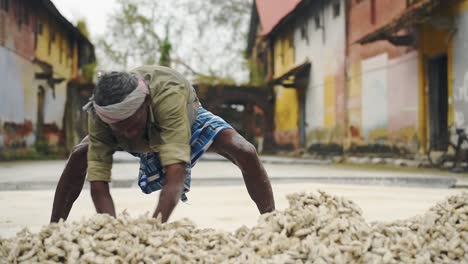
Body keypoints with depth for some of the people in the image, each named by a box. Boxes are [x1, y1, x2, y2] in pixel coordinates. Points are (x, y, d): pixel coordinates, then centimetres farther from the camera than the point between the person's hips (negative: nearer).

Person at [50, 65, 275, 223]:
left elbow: (176, 174, -54)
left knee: (245, 153, -27)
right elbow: (98, 183, -38)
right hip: (147, 137, 2)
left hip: (184, 120, -2)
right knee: (79, 157, -19)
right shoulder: (100, 113, -38)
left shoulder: (169, 94, -49)